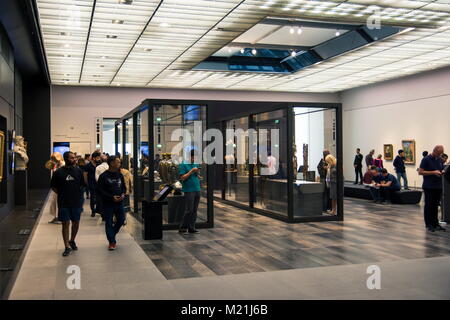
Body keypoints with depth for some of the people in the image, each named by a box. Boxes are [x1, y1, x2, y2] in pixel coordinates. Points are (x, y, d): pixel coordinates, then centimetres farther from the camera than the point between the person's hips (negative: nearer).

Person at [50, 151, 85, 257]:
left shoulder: (78, 170, 2)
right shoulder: (58, 172, -5)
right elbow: (53, 187, 3)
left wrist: (77, 193, 8)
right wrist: (62, 194, -1)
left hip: (76, 201, 3)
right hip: (63, 203, -3)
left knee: (76, 222, 12)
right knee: (65, 224, 0)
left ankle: (72, 241, 34)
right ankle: (67, 247, 7)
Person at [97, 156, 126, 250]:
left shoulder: (120, 175, 7)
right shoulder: (103, 176, -10)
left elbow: (124, 187, 17)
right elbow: (99, 190, -11)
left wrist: (123, 194, -5)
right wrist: (112, 197, -18)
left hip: (119, 202, 5)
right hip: (108, 203, -5)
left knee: (121, 220, 11)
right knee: (109, 223, 2)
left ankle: (112, 234, 35)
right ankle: (112, 242, 13)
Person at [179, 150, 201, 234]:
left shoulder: (196, 164, 14)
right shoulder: (183, 165, -6)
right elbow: (182, 178, -12)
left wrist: (197, 172, -1)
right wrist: (191, 171, -16)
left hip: (197, 189, 7)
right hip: (189, 190, -7)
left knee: (194, 211, 8)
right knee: (189, 210, -8)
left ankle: (191, 228, 14)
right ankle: (182, 228, 2)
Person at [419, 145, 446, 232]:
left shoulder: (440, 160, 11)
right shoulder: (426, 159, -8)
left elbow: (442, 169, 22)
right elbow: (420, 172, -11)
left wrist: (442, 172, -3)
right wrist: (433, 172, -18)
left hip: (438, 187, 6)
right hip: (429, 187, -6)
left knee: (435, 206, 10)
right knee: (428, 206, 2)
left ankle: (435, 224, 16)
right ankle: (428, 225, 8)